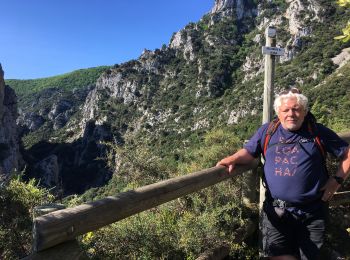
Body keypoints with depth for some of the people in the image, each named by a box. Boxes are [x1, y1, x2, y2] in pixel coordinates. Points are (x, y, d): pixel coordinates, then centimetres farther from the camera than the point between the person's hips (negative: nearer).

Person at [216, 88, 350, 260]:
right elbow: (249, 152, 6)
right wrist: (233, 159, -14)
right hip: (277, 209, 0)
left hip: (313, 211, 0)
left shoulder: (318, 132, 1)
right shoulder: (267, 131, 4)